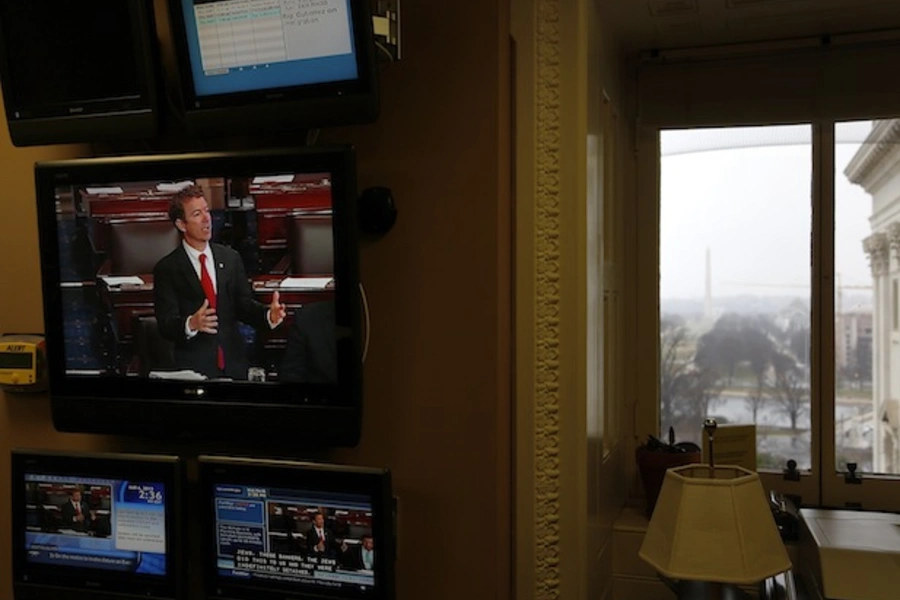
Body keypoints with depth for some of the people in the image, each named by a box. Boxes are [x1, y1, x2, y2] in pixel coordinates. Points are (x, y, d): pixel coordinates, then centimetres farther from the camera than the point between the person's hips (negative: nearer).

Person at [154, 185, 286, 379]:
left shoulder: (231, 257, 5)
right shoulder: (166, 268, -5)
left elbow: (243, 304, 6)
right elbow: (165, 325, -10)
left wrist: (269, 314, -14)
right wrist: (191, 324, -31)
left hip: (234, 363, 4)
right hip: (194, 366, -3)